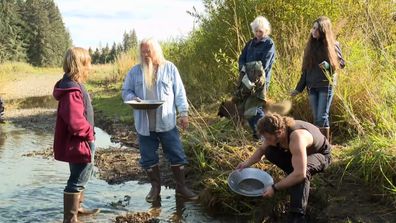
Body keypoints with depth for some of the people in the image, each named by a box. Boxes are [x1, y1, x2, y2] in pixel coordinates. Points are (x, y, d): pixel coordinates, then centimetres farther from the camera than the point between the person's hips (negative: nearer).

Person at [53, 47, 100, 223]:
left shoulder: (74, 85, 9)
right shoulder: (72, 90, -24)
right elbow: (75, 121, -32)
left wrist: (87, 133, 14)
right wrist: (89, 133, -16)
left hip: (80, 142, 11)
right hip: (79, 143, -11)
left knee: (82, 176, 25)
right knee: (77, 180, 0)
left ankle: (76, 208, 42)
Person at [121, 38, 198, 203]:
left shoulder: (169, 68, 1)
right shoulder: (135, 71, 4)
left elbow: (179, 92, 2)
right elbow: (126, 91, 9)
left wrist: (183, 113, -4)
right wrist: (133, 98, -14)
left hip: (166, 123, -1)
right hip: (144, 125, 1)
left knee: (177, 156, 4)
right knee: (148, 158, 9)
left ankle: (181, 187, 18)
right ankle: (155, 187, 26)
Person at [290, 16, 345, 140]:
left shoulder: (333, 45, -3)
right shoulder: (311, 45, 10)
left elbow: (342, 63, 2)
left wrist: (328, 65, -18)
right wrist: (299, 88, 12)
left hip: (326, 85, -4)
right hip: (312, 86, 4)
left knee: (322, 117, -7)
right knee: (316, 118, 7)